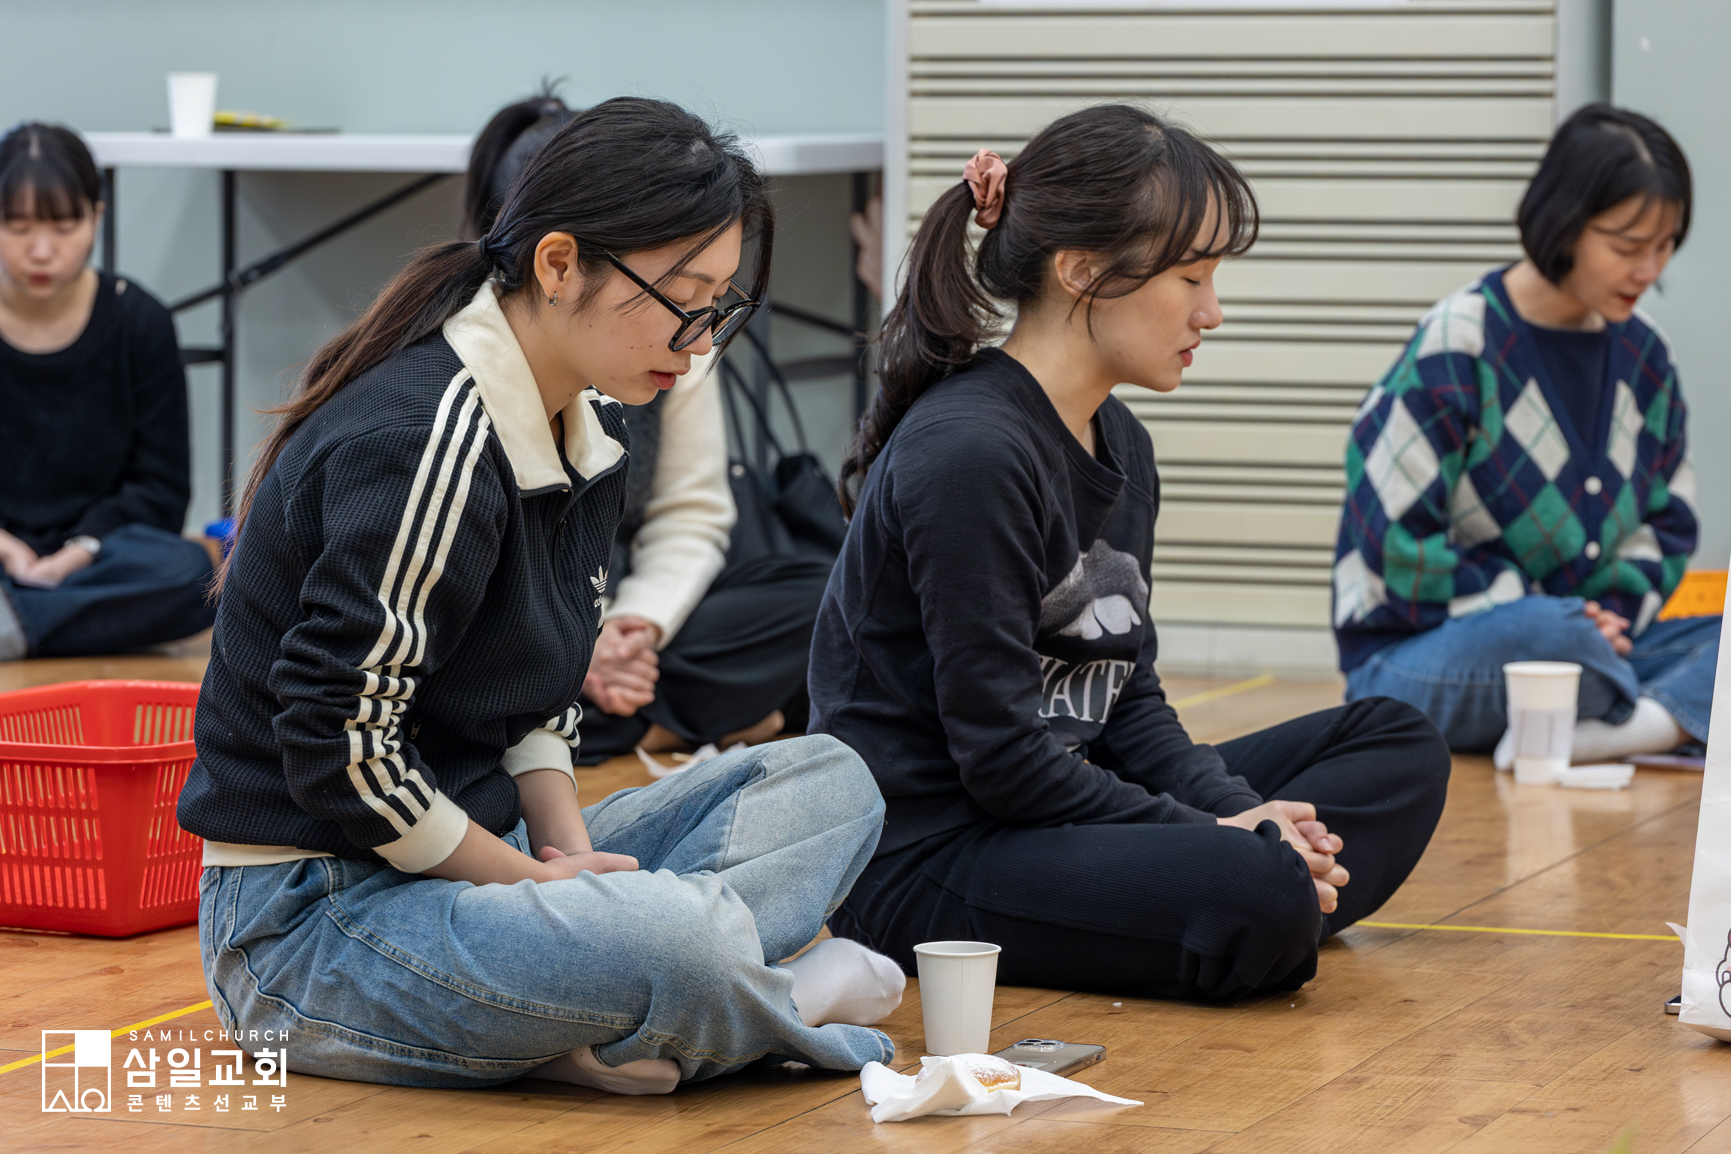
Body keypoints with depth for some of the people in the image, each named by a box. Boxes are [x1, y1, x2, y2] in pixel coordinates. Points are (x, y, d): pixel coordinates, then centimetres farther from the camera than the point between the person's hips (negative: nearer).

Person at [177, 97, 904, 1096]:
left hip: (470, 855, 11)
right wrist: (536, 879, -12)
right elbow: (339, 750, -22)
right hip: (308, 913, -11)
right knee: (678, 941, -37)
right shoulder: (425, 448, -21)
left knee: (830, 782, 10)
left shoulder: (590, 432, 9)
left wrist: (573, 855, -4)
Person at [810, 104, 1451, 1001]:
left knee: (1399, 748, 9)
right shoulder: (966, 455, -19)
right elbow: (998, 752, -20)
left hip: (1064, 811, 10)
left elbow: (1126, 700, 14)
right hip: (923, 856, -10)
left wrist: (1242, 816, -4)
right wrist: (1212, 835, -15)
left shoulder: (1121, 445, 12)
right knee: (1257, 896, -34)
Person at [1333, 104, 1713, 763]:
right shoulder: (1458, 348, -13)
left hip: (1587, 641, 7)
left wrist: (1615, 611, -5)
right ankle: (1675, 721, -16)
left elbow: (1667, 521, 16)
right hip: (1410, 654, -7)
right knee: (1554, 634, -40)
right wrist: (1534, 609, -16)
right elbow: (1394, 542, -15)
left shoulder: (1643, 355, 9)